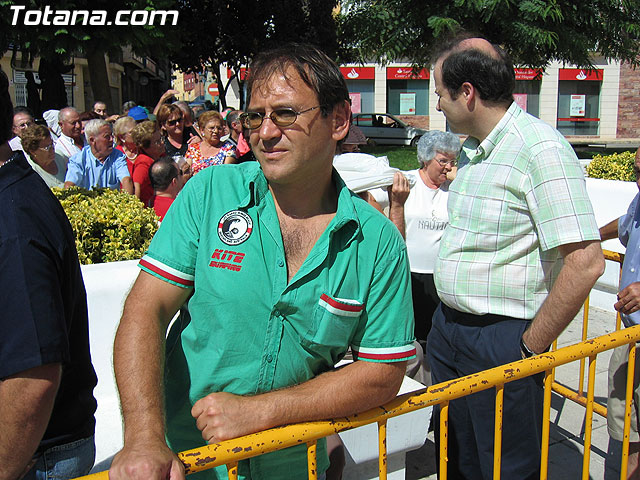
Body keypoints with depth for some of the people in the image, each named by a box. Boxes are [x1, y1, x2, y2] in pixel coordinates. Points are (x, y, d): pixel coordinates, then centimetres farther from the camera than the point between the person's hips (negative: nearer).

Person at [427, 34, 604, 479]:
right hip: (448, 326, 8)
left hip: (501, 339, -8)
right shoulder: (471, 150, 11)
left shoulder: (541, 148, -19)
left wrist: (532, 346, -17)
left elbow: (586, 261, -25)